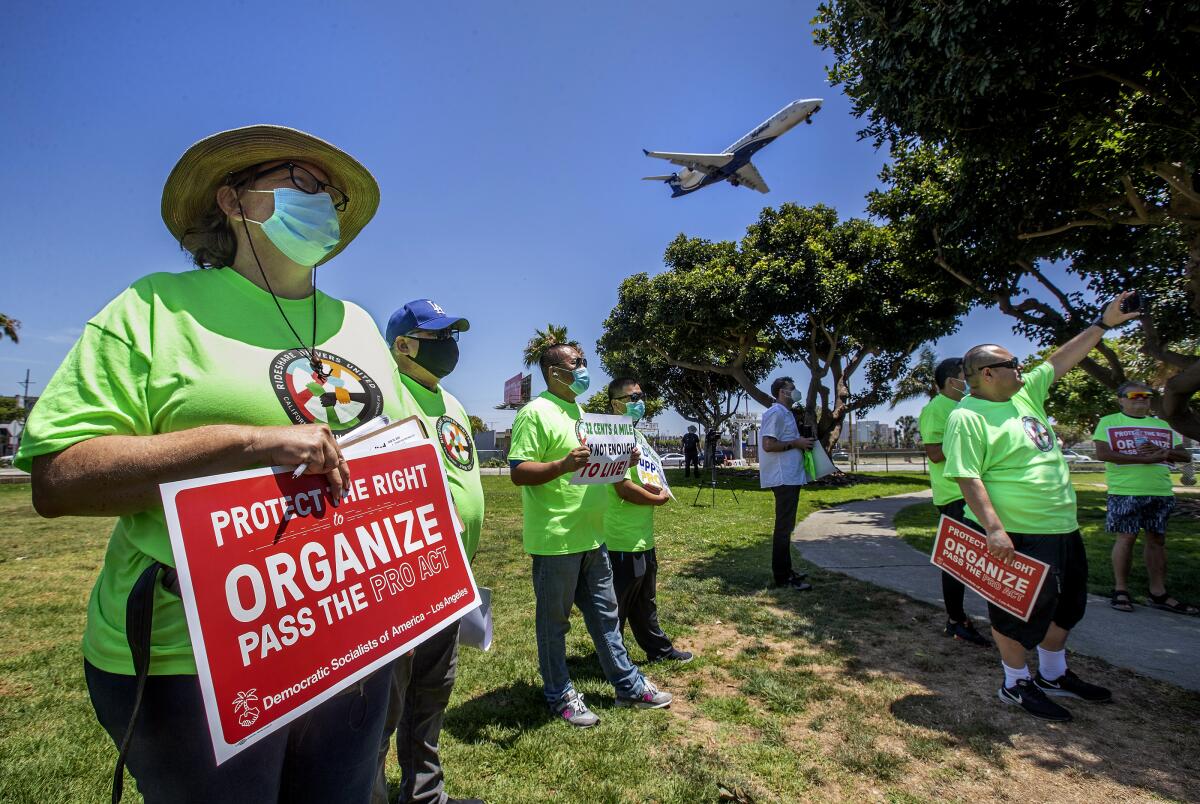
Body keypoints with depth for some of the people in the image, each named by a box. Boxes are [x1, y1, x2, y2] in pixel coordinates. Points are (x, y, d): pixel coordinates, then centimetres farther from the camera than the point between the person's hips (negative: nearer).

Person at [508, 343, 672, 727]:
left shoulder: (579, 412, 16)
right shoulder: (535, 413, -13)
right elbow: (518, 472, -19)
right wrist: (564, 464, -32)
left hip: (592, 537, 9)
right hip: (555, 540, -9)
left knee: (605, 614, 18)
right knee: (554, 621, 9)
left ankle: (629, 685, 31)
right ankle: (559, 695, 26)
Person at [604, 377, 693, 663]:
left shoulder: (637, 435, 11)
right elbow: (624, 489, -26)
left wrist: (656, 489, -4)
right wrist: (658, 499, -11)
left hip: (644, 537, 10)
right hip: (623, 541, -10)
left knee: (645, 601, 24)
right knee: (617, 607, 6)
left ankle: (659, 648, 39)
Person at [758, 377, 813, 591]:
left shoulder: (786, 413, 18)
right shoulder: (776, 413, -13)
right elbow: (768, 445, -22)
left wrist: (800, 442, 11)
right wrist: (796, 443, -15)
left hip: (790, 477, 11)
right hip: (783, 478, -11)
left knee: (786, 526, 16)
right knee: (784, 527, -7)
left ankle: (785, 571, 25)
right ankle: (782, 577, -1)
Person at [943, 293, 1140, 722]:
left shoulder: (1025, 393, 8)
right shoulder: (967, 417, -19)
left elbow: (1061, 360, 20)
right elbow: (968, 477, -24)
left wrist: (1102, 323, 19)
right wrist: (994, 528, -29)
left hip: (1063, 526, 10)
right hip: (1016, 534, -10)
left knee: (1065, 604, 21)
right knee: (1019, 610, 4)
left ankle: (1053, 675, 40)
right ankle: (1016, 683, 23)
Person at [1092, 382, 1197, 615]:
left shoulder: (1163, 425, 19)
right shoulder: (1109, 422, 3)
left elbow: (1186, 455, 15)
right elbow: (1102, 453, -10)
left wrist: (1163, 452, -7)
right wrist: (1145, 458, -14)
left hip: (1161, 492, 5)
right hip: (1125, 491, -5)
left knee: (1157, 539, 7)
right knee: (1126, 537, -4)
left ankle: (1158, 593, 15)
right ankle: (1120, 590, 5)